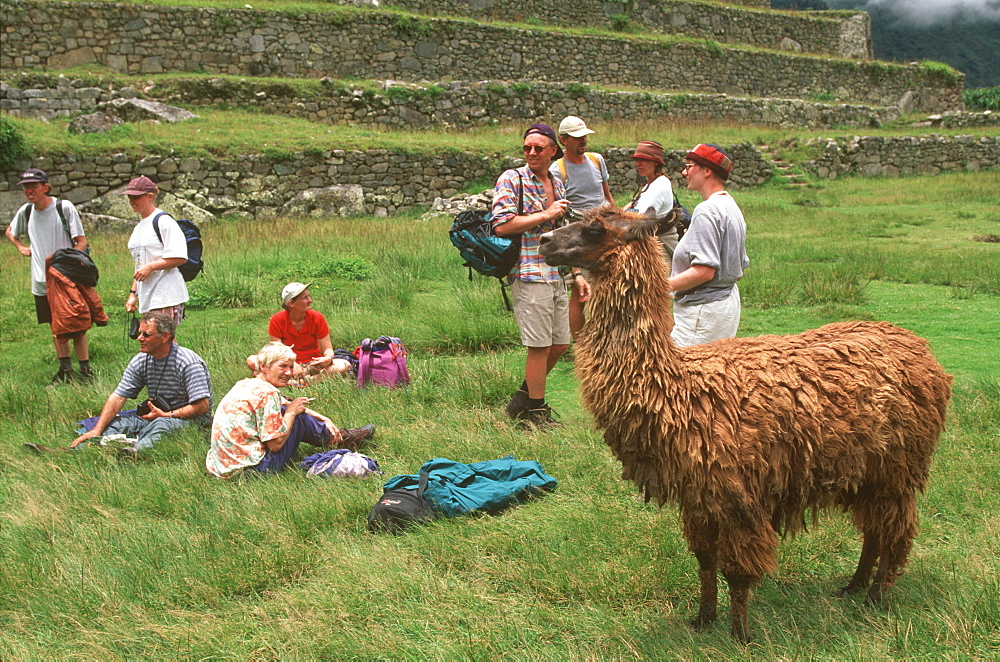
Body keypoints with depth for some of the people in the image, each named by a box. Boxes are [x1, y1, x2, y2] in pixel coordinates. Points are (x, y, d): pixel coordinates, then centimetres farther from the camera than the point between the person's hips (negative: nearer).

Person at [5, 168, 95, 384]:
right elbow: (10, 232, 28)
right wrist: (21, 248, 11)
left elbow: (81, 242, -8)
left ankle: (86, 370, 3)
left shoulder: (64, 208, -8)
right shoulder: (26, 212, 6)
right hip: (42, 283, 5)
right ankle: (65, 370, 20)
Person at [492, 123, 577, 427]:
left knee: (559, 342, 12)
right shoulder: (511, 179, -6)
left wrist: (577, 273, 20)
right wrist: (546, 215, -16)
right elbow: (502, 226, -18)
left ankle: (524, 397, 27)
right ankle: (535, 410, 11)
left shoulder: (557, 184, 16)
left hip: (556, 276, 8)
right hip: (529, 274, -8)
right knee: (540, 345, -3)